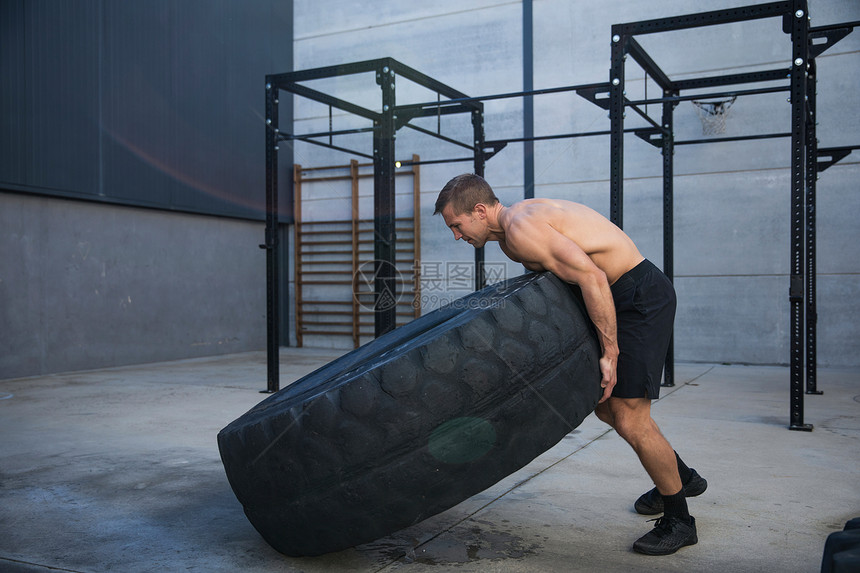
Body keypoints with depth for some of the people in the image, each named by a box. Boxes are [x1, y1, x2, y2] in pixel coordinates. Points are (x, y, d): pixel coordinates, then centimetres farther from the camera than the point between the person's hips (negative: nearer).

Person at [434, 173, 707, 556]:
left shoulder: (520, 228, -21)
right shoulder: (512, 231, 10)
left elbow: (592, 277, -27)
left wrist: (610, 353, -24)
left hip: (641, 297, -10)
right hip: (621, 296, 10)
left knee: (629, 419, -7)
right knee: (605, 406, 18)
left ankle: (678, 521, 12)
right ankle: (681, 476, 37)